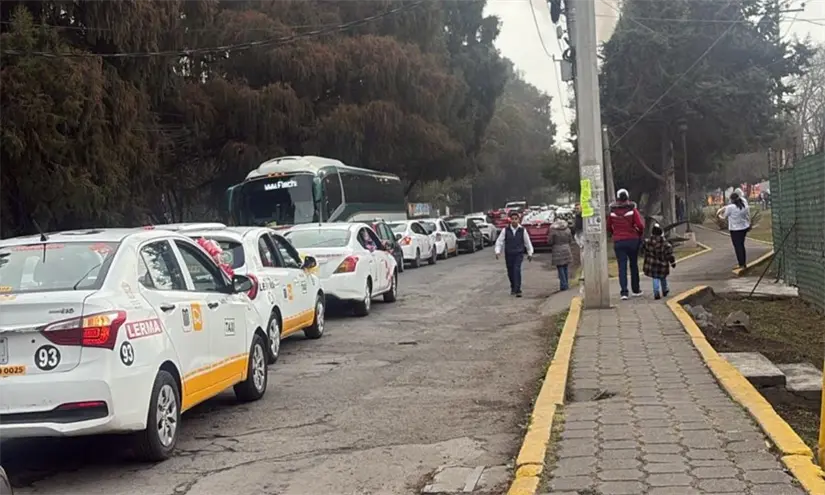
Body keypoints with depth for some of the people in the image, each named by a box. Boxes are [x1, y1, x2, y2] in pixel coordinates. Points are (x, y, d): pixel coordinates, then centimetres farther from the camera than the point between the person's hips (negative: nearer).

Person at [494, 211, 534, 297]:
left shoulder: (522, 230, -2)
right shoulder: (505, 230, -3)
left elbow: (527, 242, 8)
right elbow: (499, 241, -1)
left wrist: (530, 253, 13)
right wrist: (498, 251, -13)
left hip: (519, 254, -1)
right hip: (508, 254, 1)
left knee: (517, 270, -17)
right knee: (510, 272, 9)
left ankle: (517, 290, -15)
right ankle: (513, 287, 33)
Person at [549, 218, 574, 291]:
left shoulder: (553, 231, -12)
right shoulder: (567, 230, 1)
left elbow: (550, 242, -9)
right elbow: (570, 241, 8)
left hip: (557, 252, -4)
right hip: (566, 250, 4)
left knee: (560, 268, 0)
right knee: (566, 268, 13)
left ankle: (563, 285, -3)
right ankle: (566, 284, 18)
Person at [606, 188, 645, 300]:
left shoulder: (612, 211, 0)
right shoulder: (632, 209, -6)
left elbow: (608, 227, 5)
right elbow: (640, 225, -12)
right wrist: (639, 234, 6)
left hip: (618, 241, 0)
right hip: (632, 240, 0)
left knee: (622, 267, -1)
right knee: (634, 265, 15)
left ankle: (624, 292, -12)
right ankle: (636, 290, 23)